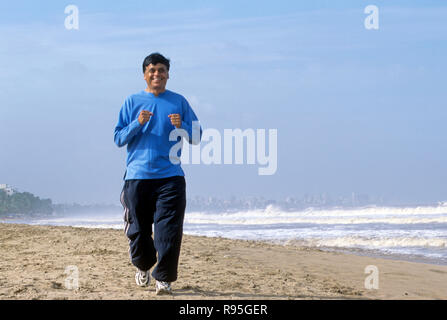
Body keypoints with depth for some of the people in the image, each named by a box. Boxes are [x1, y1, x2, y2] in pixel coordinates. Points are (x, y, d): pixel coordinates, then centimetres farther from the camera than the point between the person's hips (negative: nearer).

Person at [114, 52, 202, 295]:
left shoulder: (179, 102, 11)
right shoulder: (132, 102, 10)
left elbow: (197, 137, 12)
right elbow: (118, 139, 7)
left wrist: (181, 126, -8)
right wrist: (137, 124, -9)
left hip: (170, 177, 0)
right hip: (138, 175, 0)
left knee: (169, 231, -9)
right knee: (138, 230, 5)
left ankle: (164, 279, -2)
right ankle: (143, 266, 32)